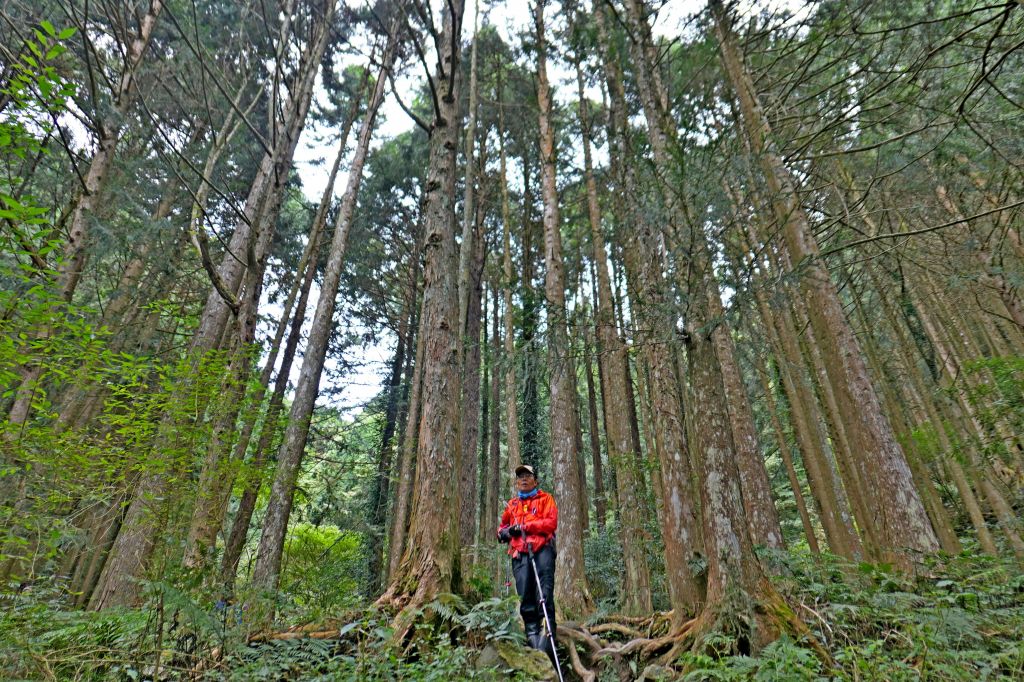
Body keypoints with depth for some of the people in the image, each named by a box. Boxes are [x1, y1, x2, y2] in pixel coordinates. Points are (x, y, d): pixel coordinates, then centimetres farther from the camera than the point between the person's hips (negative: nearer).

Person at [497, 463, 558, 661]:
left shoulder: (545, 499, 11)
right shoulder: (511, 504, 24)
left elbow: (551, 522, -3)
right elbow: (502, 527, 30)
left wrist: (525, 526, -8)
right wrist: (505, 532, 5)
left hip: (542, 549, -4)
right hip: (520, 553, 4)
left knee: (544, 593, -14)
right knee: (525, 596, -1)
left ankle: (548, 632, -15)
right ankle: (532, 635, 5)